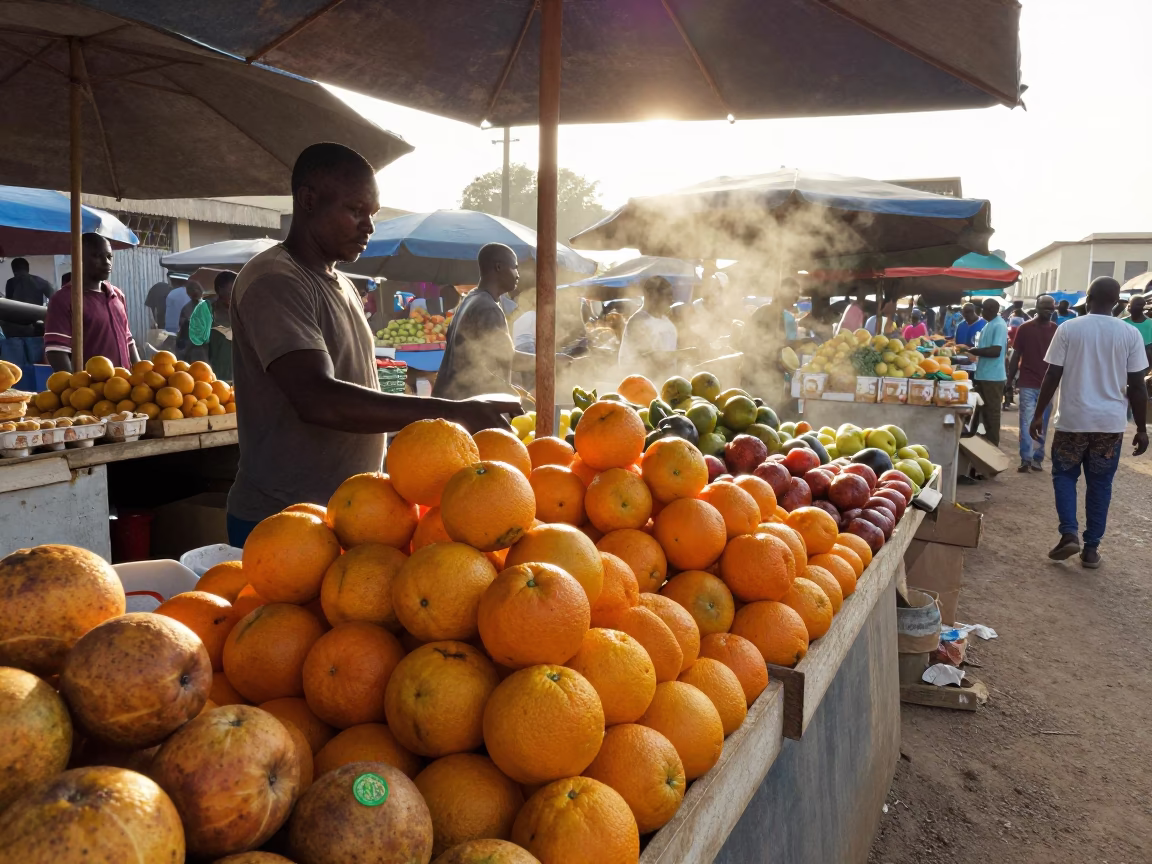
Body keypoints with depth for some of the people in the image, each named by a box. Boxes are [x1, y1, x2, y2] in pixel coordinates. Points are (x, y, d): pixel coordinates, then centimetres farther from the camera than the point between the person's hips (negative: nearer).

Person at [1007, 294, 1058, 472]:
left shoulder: (1057, 330, 5)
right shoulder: (1025, 328, 0)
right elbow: (1015, 356, 3)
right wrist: (1009, 382, 1)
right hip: (1028, 384, -2)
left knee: (1042, 425, 7)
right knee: (1027, 423, -8)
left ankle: (1037, 458, 14)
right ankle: (1026, 459, -9)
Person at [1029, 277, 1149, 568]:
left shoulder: (1068, 329, -5)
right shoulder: (1130, 334, -2)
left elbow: (1052, 376, -6)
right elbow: (1137, 386, -2)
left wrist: (1038, 415, 3)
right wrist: (1142, 428, 6)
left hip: (1073, 419, -1)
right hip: (1111, 422, 1)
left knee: (1064, 475, 15)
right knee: (1100, 484, 11)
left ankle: (1069, 534, -1)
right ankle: (1091, 548, 14)